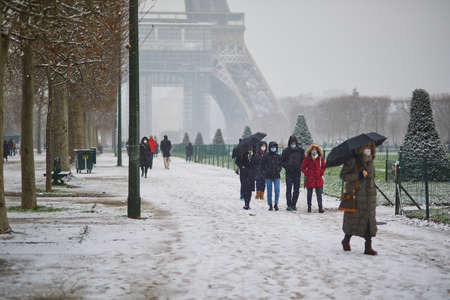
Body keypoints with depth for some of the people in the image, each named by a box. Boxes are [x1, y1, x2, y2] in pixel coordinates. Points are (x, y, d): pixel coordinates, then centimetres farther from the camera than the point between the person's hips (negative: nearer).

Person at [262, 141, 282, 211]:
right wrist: (265, 171, -5)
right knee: (269, 191, 2)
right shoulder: (266, 156, 1)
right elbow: (262, 165, 5)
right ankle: (270, 205, 11)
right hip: (268, 176, -1)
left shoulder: (278, 156, 8)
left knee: (277, 190, -8)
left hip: (276, 176, 1)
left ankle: (276, 204, 8)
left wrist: (279, 170, 2)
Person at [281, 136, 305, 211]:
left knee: (296, 190, 4)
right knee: (289, 189, -5)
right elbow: (282, 161, 7)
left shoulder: (300, 150, 3)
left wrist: (300, 167, -4)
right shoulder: (286, 151, 0)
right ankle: (289, 205, -1)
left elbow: (303, 160, 11)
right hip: (289, 173, -2)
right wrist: (286, 166, -10)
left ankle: (294, 204, 13)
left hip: (297, 173, 2)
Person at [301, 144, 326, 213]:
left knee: (319, 194, -3)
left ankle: (320, 208, -2)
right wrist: (306, 173, -3)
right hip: (309, 179, 0)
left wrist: (321, 173, 2)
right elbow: (303, 167, 7)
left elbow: (323, 167, 14)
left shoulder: (321, 159, 2)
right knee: (309, 193, 8)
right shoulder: (307, 159, 0)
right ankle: (309, 207, 19)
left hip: (318, 179, 0)